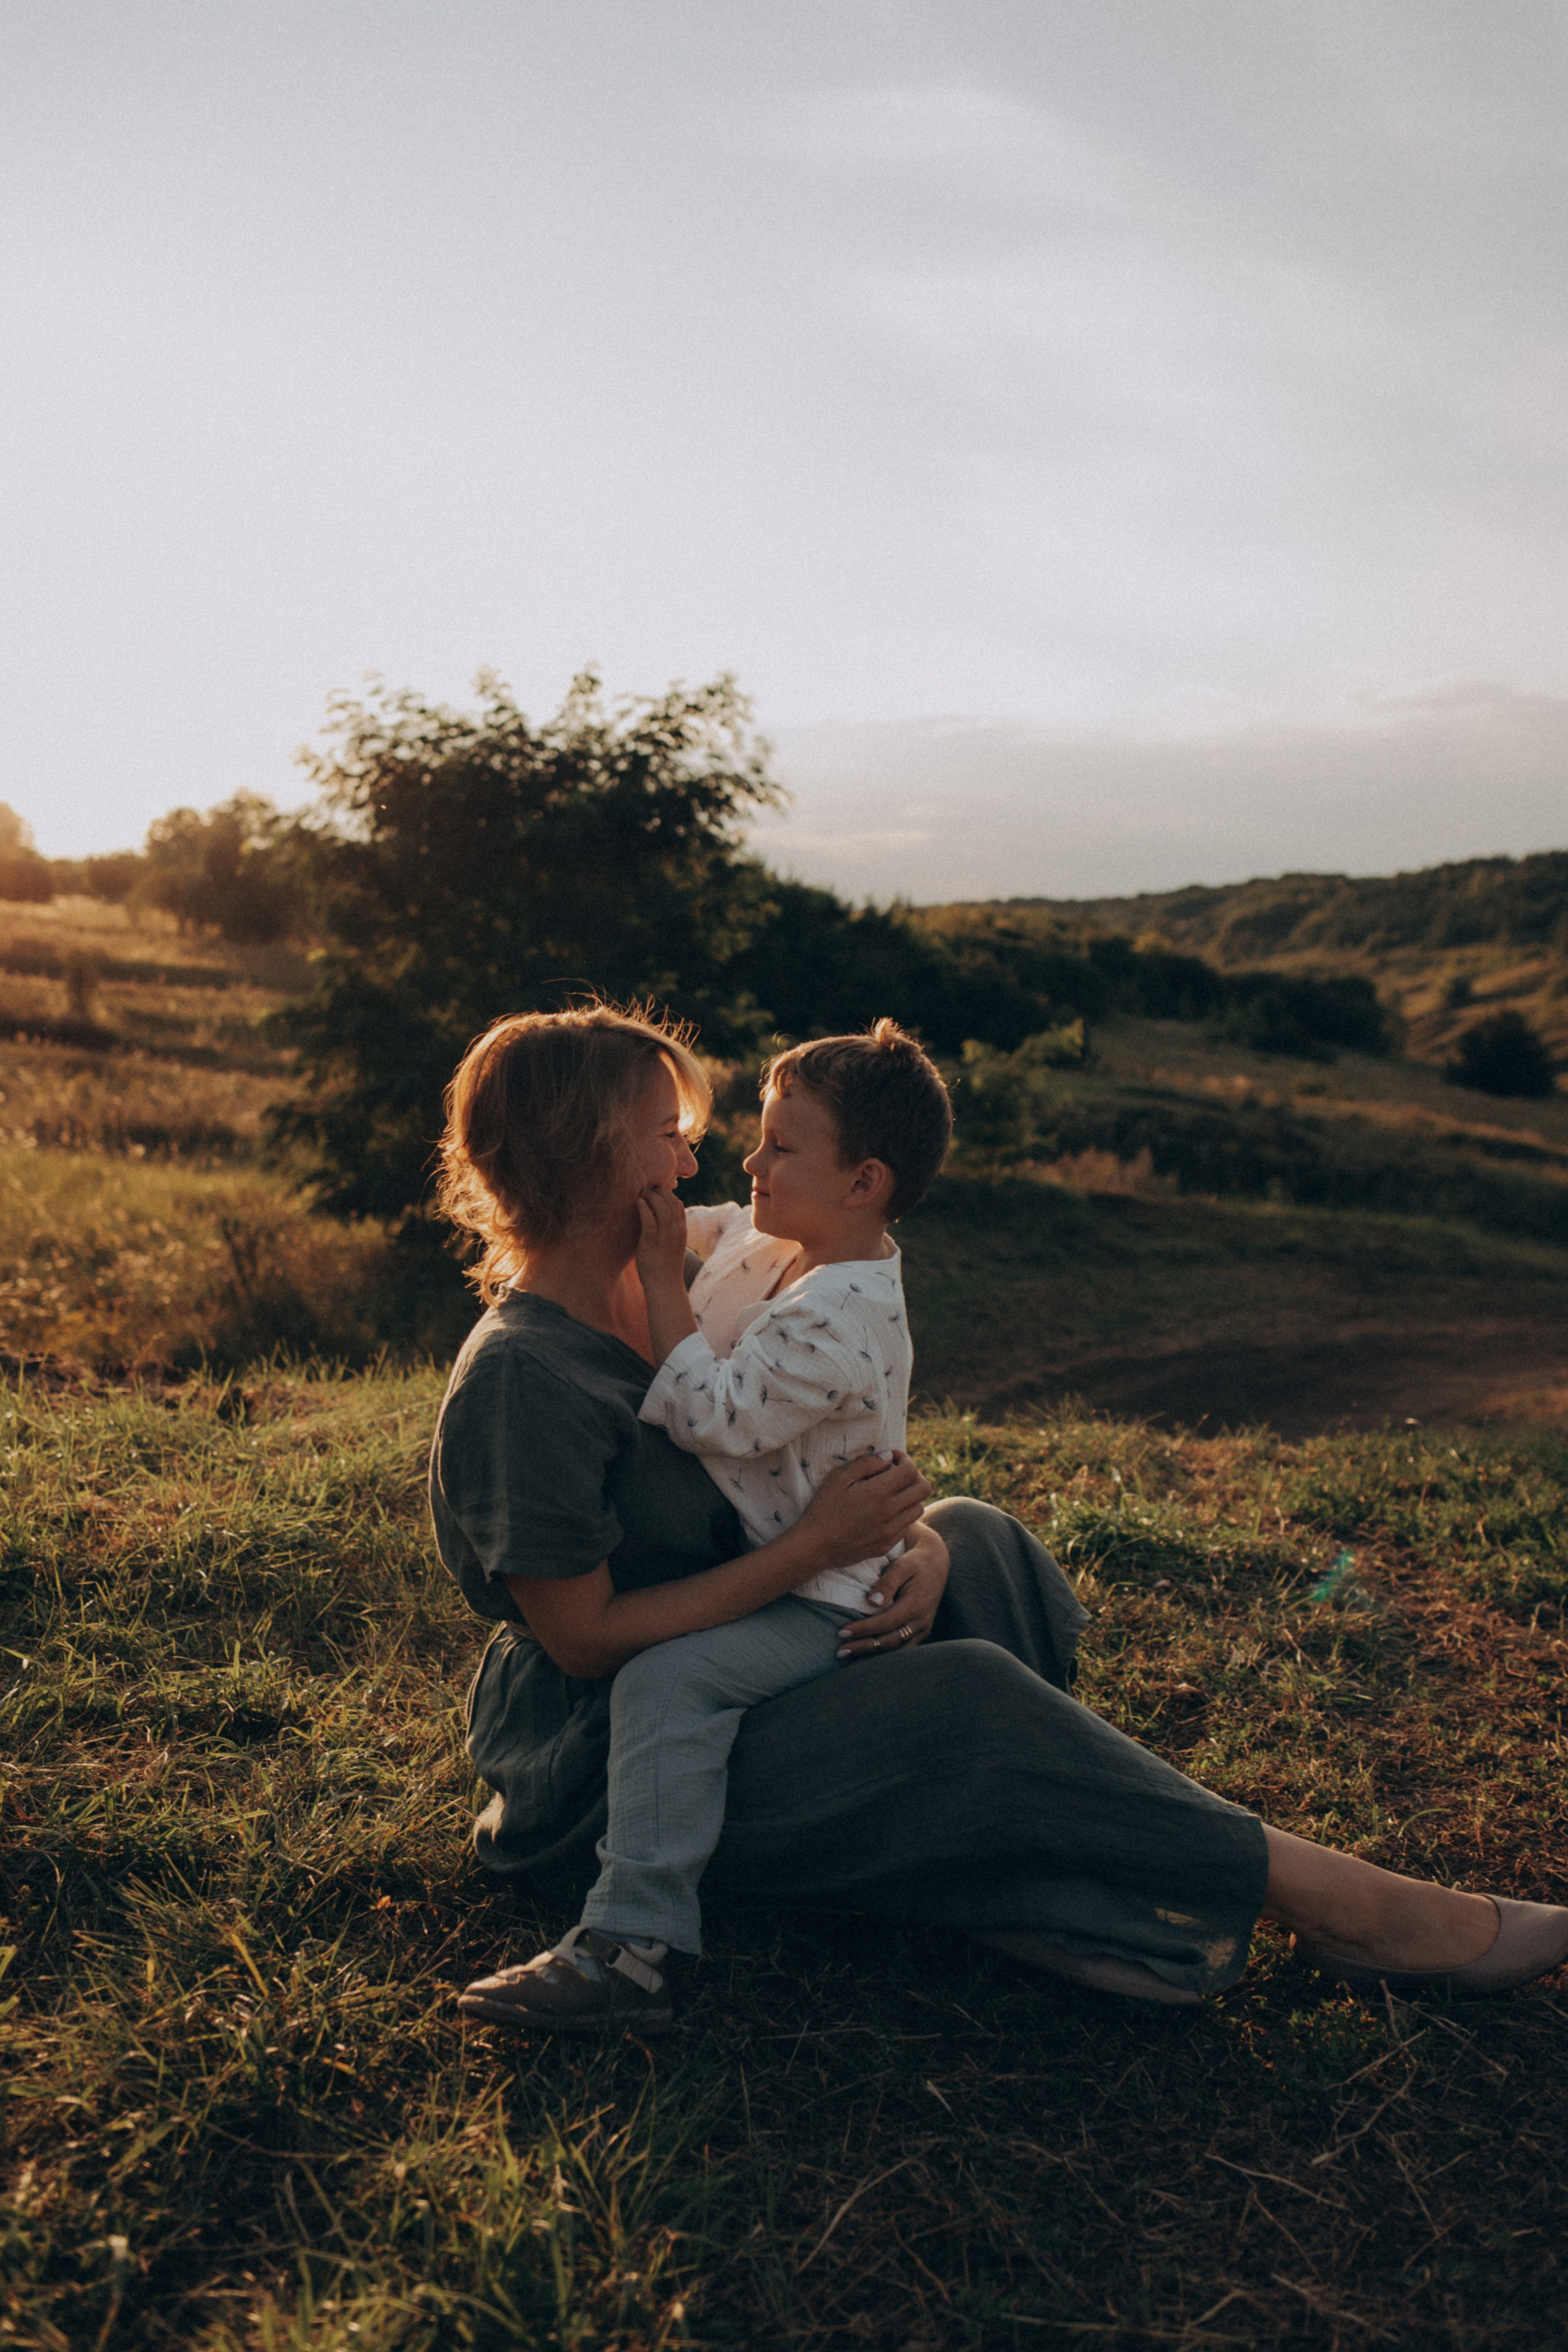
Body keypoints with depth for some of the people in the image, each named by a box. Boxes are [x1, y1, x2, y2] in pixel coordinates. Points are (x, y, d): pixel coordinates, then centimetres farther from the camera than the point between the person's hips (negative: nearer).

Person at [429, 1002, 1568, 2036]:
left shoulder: (645, 1299, 6)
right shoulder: (522, 1377, -23)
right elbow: (586, 1638, -24)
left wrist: (908, 1535, -14)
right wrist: (817, 1547, -24)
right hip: (596, 1769, -10)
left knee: (972, 1536, 3)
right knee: (964, 1704, -25)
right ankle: (1350, 1909, -11)